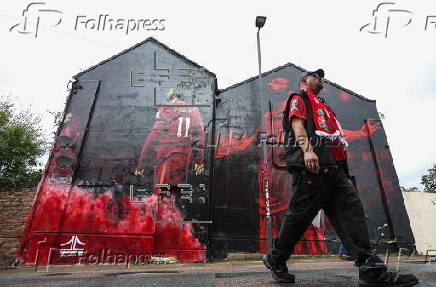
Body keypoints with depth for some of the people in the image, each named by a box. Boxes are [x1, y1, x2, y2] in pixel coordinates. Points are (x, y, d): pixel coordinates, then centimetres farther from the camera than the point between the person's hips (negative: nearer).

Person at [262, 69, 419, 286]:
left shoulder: (323, 106, 39)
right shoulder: (298, 98, 14)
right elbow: (297, 123, -5)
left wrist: (344, 170, 24)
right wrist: (307, 149, -24)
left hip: (332, 166, 9)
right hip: (310, 162, -9)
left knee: (351, 209, -4)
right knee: (301, 212, -10)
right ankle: (275, 258, 4)